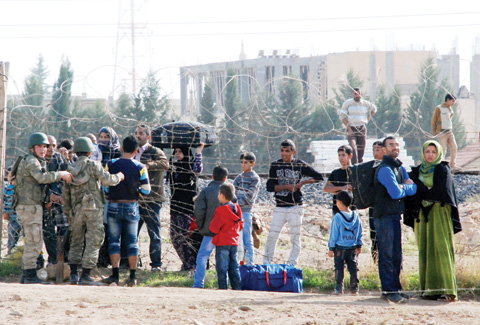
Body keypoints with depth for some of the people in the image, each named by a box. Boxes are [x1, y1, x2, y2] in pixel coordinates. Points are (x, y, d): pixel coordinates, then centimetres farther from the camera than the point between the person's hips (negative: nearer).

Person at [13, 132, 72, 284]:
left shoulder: (36, 162, 21)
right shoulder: (31, 161, -11)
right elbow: (42, 177, -27)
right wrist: (61, 174, -21)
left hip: (30, 207, 10)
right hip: (30, 207, -10)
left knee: (32, 242, 13)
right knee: (35, 242, -10)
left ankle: (26, 275, 15)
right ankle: (30, 275, -11)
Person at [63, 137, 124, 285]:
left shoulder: (71, 169, 9)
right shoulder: (93, 165, -7)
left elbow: (66, 193, 12)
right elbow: (108, 180, -11)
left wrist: (68, 212, 20)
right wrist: (119, 176, 9)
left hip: (77, 210, 5)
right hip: (93, 208, -5)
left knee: (76, 241, 15)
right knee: (93, 241, -1)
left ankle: (73, 274, 9)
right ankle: (85, 276, -5)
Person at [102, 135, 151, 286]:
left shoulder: (110, 165, -5)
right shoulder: (140, 168, -6)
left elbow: (105, 187, -2)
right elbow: (146, 190, -3)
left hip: (114, 207, 0)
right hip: (131, 207, 0)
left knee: (114, 240, 6)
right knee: (132, 241, 6)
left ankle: (115, 274, 0)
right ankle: (132, 276, 6)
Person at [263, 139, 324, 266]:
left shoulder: (301, 165, -1)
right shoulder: (275, 165, 3)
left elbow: (319, 177, 3)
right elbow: (270, 186, -3)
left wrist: (302, 182, -7)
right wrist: (287, 186, -14)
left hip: (295, 208, -1)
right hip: (279, 208, 1)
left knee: (295, 238, 2)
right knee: (272, 236, -1)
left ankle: (291, 265, 10)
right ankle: (266, 263, 11)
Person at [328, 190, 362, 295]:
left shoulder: (337, 218, -11)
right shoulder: (356, 217, 3)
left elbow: (334, 234, -8)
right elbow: (359, 233, 11)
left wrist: (331, 248, -1)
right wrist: (359, 246, 21)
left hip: (339, 248, -4)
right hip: (353, 248, 4)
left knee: (339, 268, 2)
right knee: (353, 268, 8)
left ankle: (339, 288, 2)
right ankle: (354, 289, 9)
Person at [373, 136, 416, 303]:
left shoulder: (400, 168, 16)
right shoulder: (385, 169, -13)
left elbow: (413, 189, 7)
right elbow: (396, 193, -23)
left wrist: (403, 187, -14)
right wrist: (406, 188, -2)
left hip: (396, 215, 9)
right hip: (384, 216, -9)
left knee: (396, 254, 12)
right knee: (387, 254, -6)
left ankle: (395, 288, 18)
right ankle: (388, 290, -5)